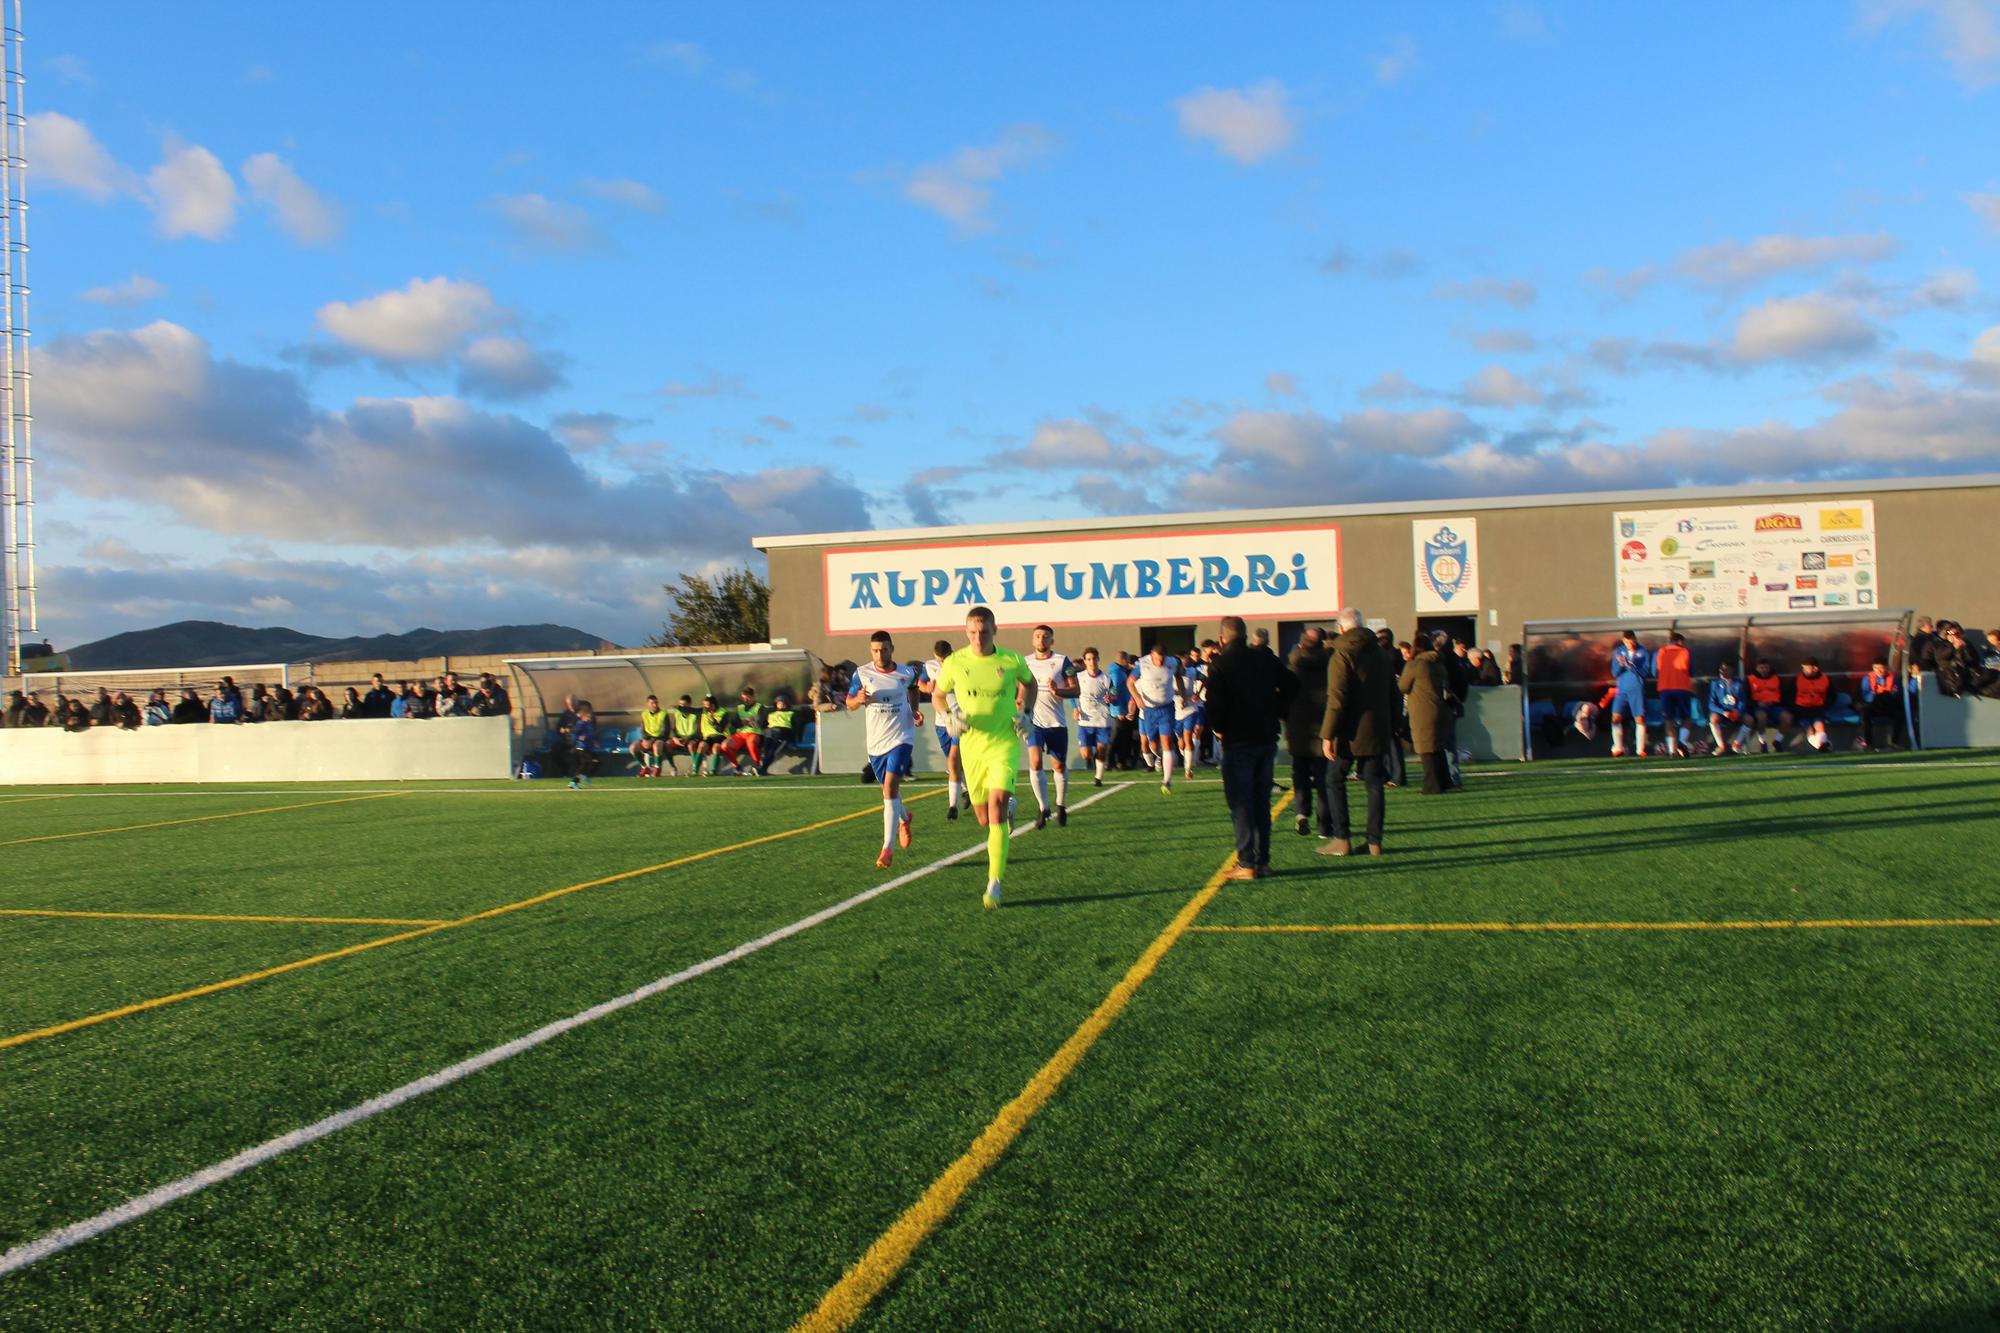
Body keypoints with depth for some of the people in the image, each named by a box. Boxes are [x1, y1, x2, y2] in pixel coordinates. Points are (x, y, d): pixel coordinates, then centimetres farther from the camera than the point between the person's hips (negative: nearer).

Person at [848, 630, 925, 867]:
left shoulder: (907, 673, -5)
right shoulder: (861, 673, -5)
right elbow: (849, 704, 3)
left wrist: (915, 710, 5)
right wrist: (859, 699, -19)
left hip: (901, 737, -3)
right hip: (876, 741, 3)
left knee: (890, 787, -18)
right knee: (889, 789, 17)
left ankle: (888, 848, -17)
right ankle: (904, 818, 52)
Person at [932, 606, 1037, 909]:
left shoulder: (1012, 661, -6)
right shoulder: (954, 663, -5)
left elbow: (1029, 682, 17)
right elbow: (939, 694, 11)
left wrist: (1026, 712, 2)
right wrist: (952, 717, -8)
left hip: (1004, 744, -2)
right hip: (971, 747, 2)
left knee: (996, 810, -19)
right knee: (984, 820, 11)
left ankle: (994, 884, -14)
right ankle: (1008, 804, 49)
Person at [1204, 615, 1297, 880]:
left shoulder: (1220, 664, -10)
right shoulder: (1265, 658, 4)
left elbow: (1214, 705, -16)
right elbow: (1291, 686, 7)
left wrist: (1220, 728, 2)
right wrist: (1276, 712, 13)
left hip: (1237, 742, -5)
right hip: (1267, 739, 5)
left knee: (1240, 804, 0)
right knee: (1261, 801, 13)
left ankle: (1246, 864, -2)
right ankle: (1262, 861, 14)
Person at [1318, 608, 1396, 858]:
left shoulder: (1342, 655, -11)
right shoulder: (1381, 654, 12)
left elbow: (1337, 698, -18)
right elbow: (1392, 695, 18)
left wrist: (1328, 734, -16)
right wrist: (1391, 729, 23)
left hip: (1350, 733, -6)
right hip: (1377, 732, 6)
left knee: (1335, 781, 6)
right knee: (1373, 784, 9)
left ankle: (1342, 839, 2)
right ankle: (1375, 841, 8)